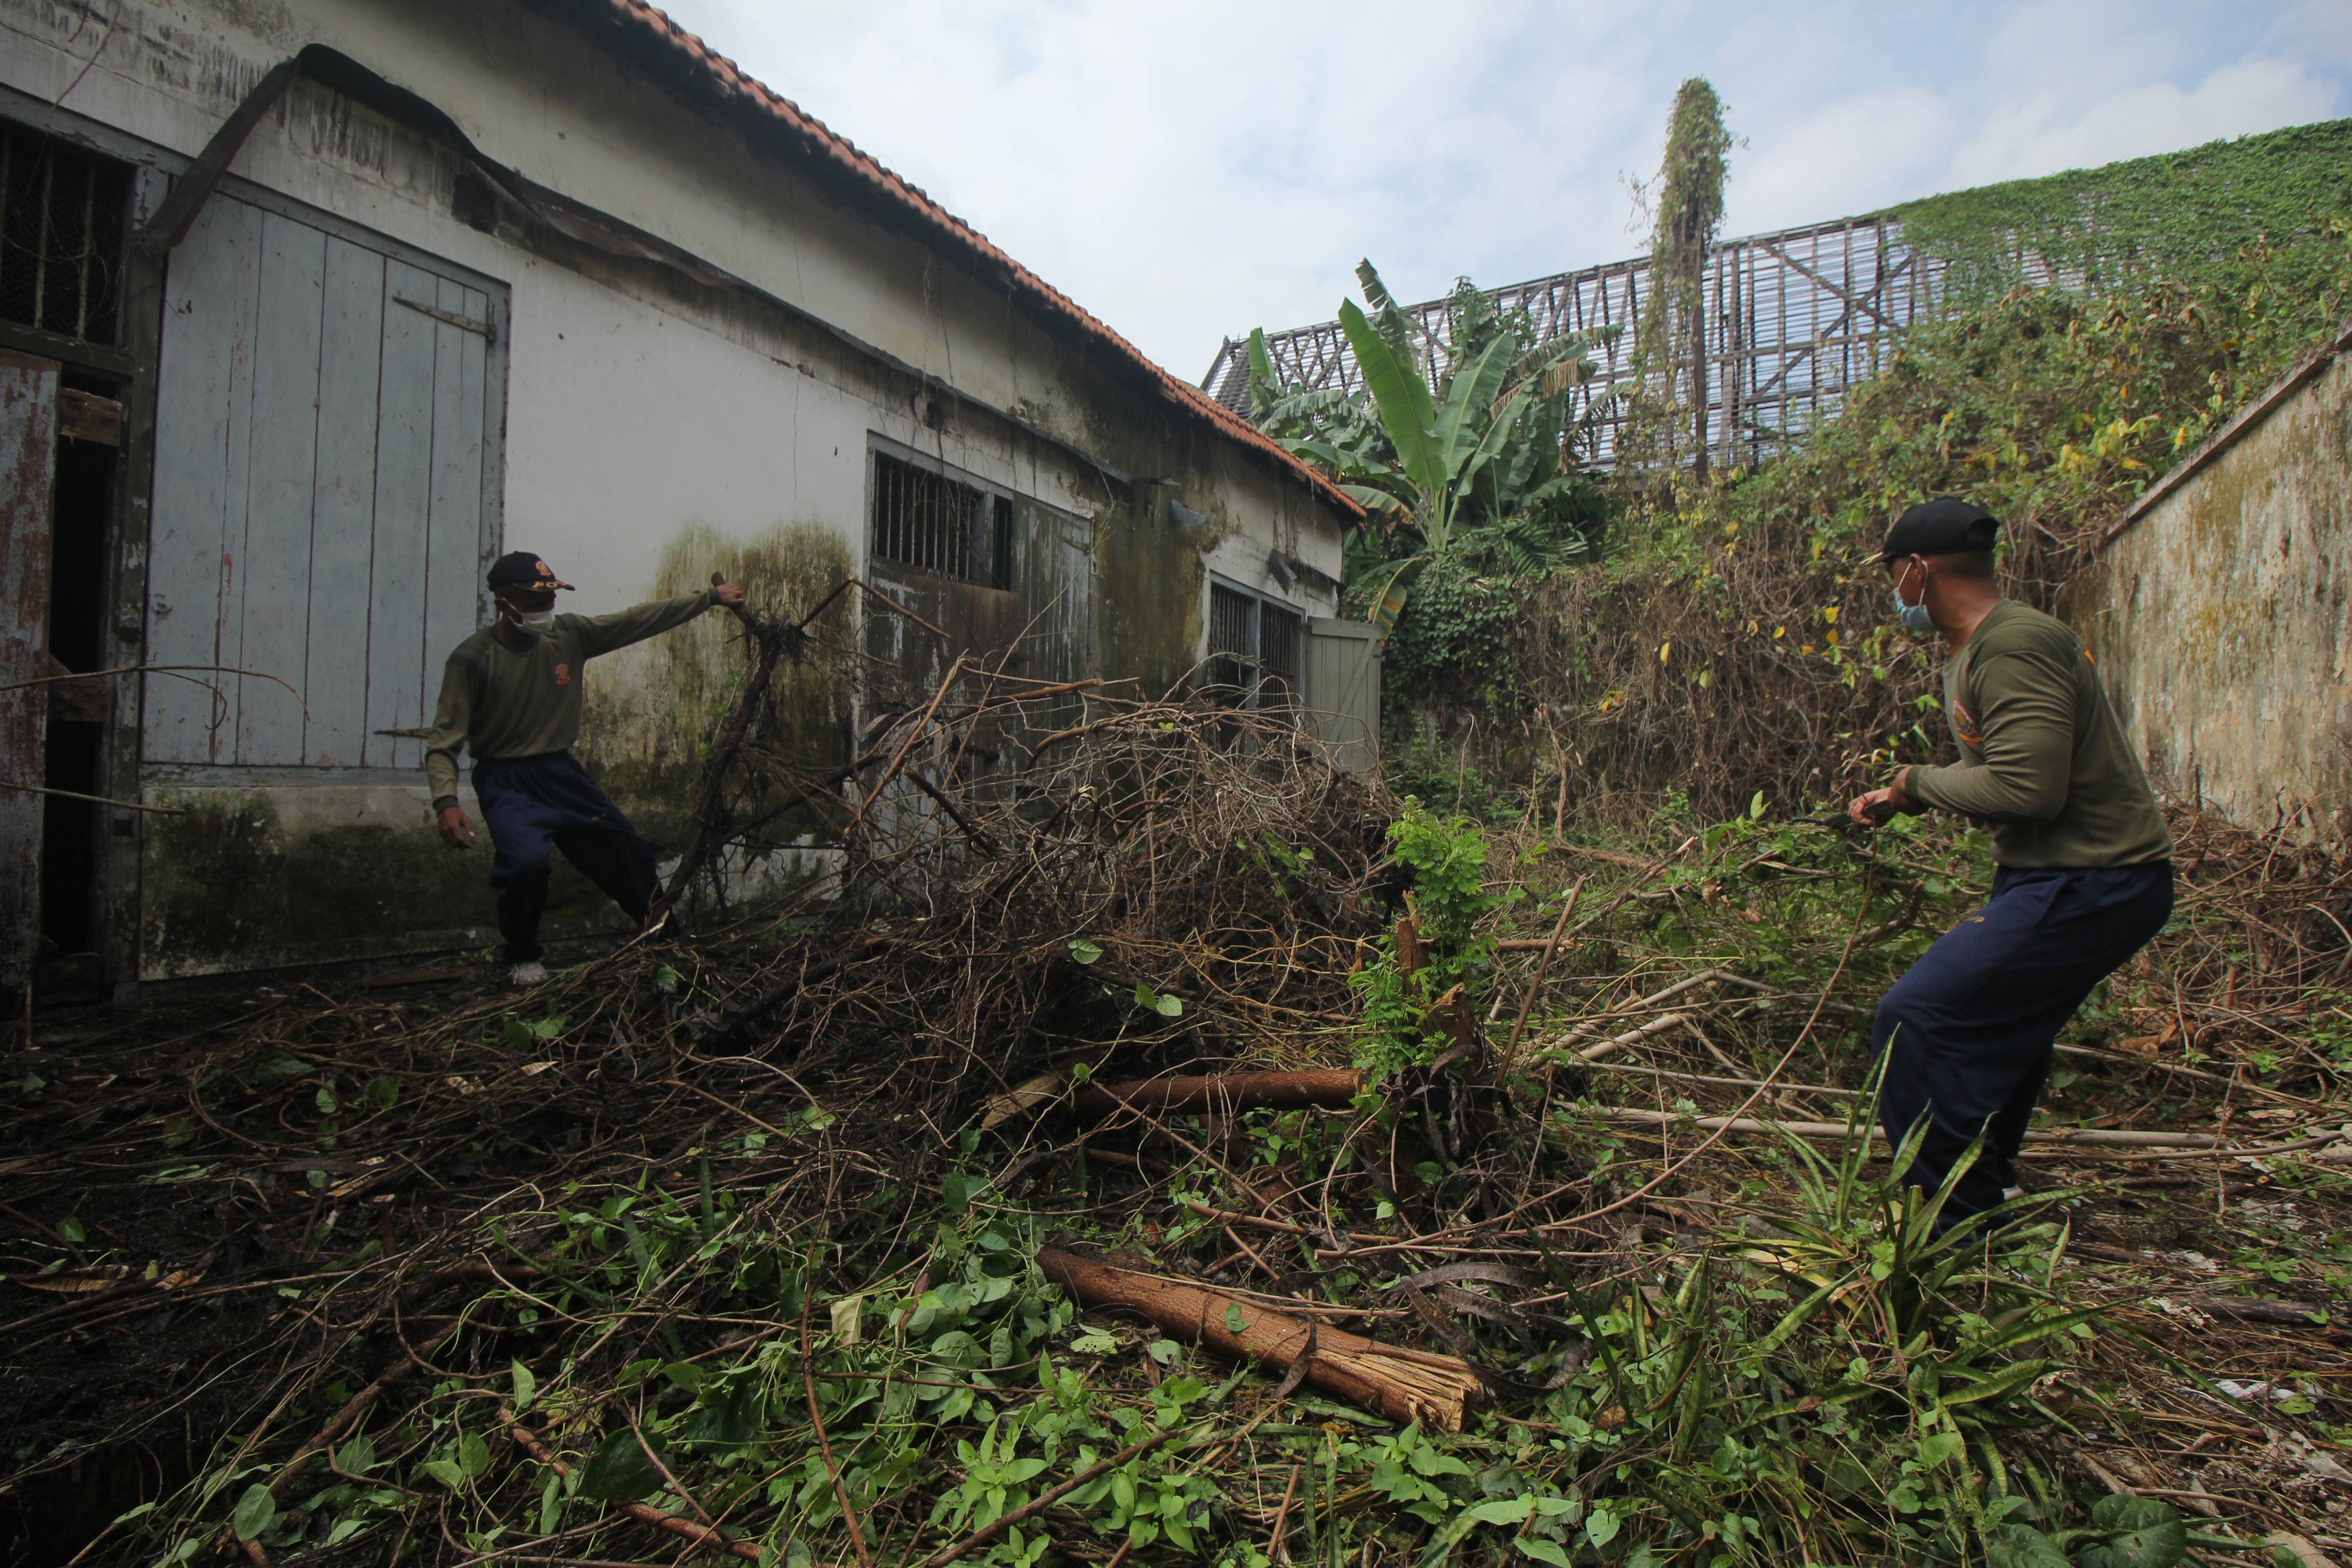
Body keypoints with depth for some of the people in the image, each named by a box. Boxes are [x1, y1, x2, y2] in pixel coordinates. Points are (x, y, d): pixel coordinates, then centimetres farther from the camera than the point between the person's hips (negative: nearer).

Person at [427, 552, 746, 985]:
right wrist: (446, 802, -30)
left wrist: (711, 597, 1)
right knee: (527, 861, -27)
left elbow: (641, 620, 1)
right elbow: (445, 740, -16)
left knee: (624, 850, 11)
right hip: (506, 782, -5)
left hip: (562, 771, 5)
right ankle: (522, 958, 3)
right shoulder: (473, 658, -15)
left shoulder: (570, 635, -4)